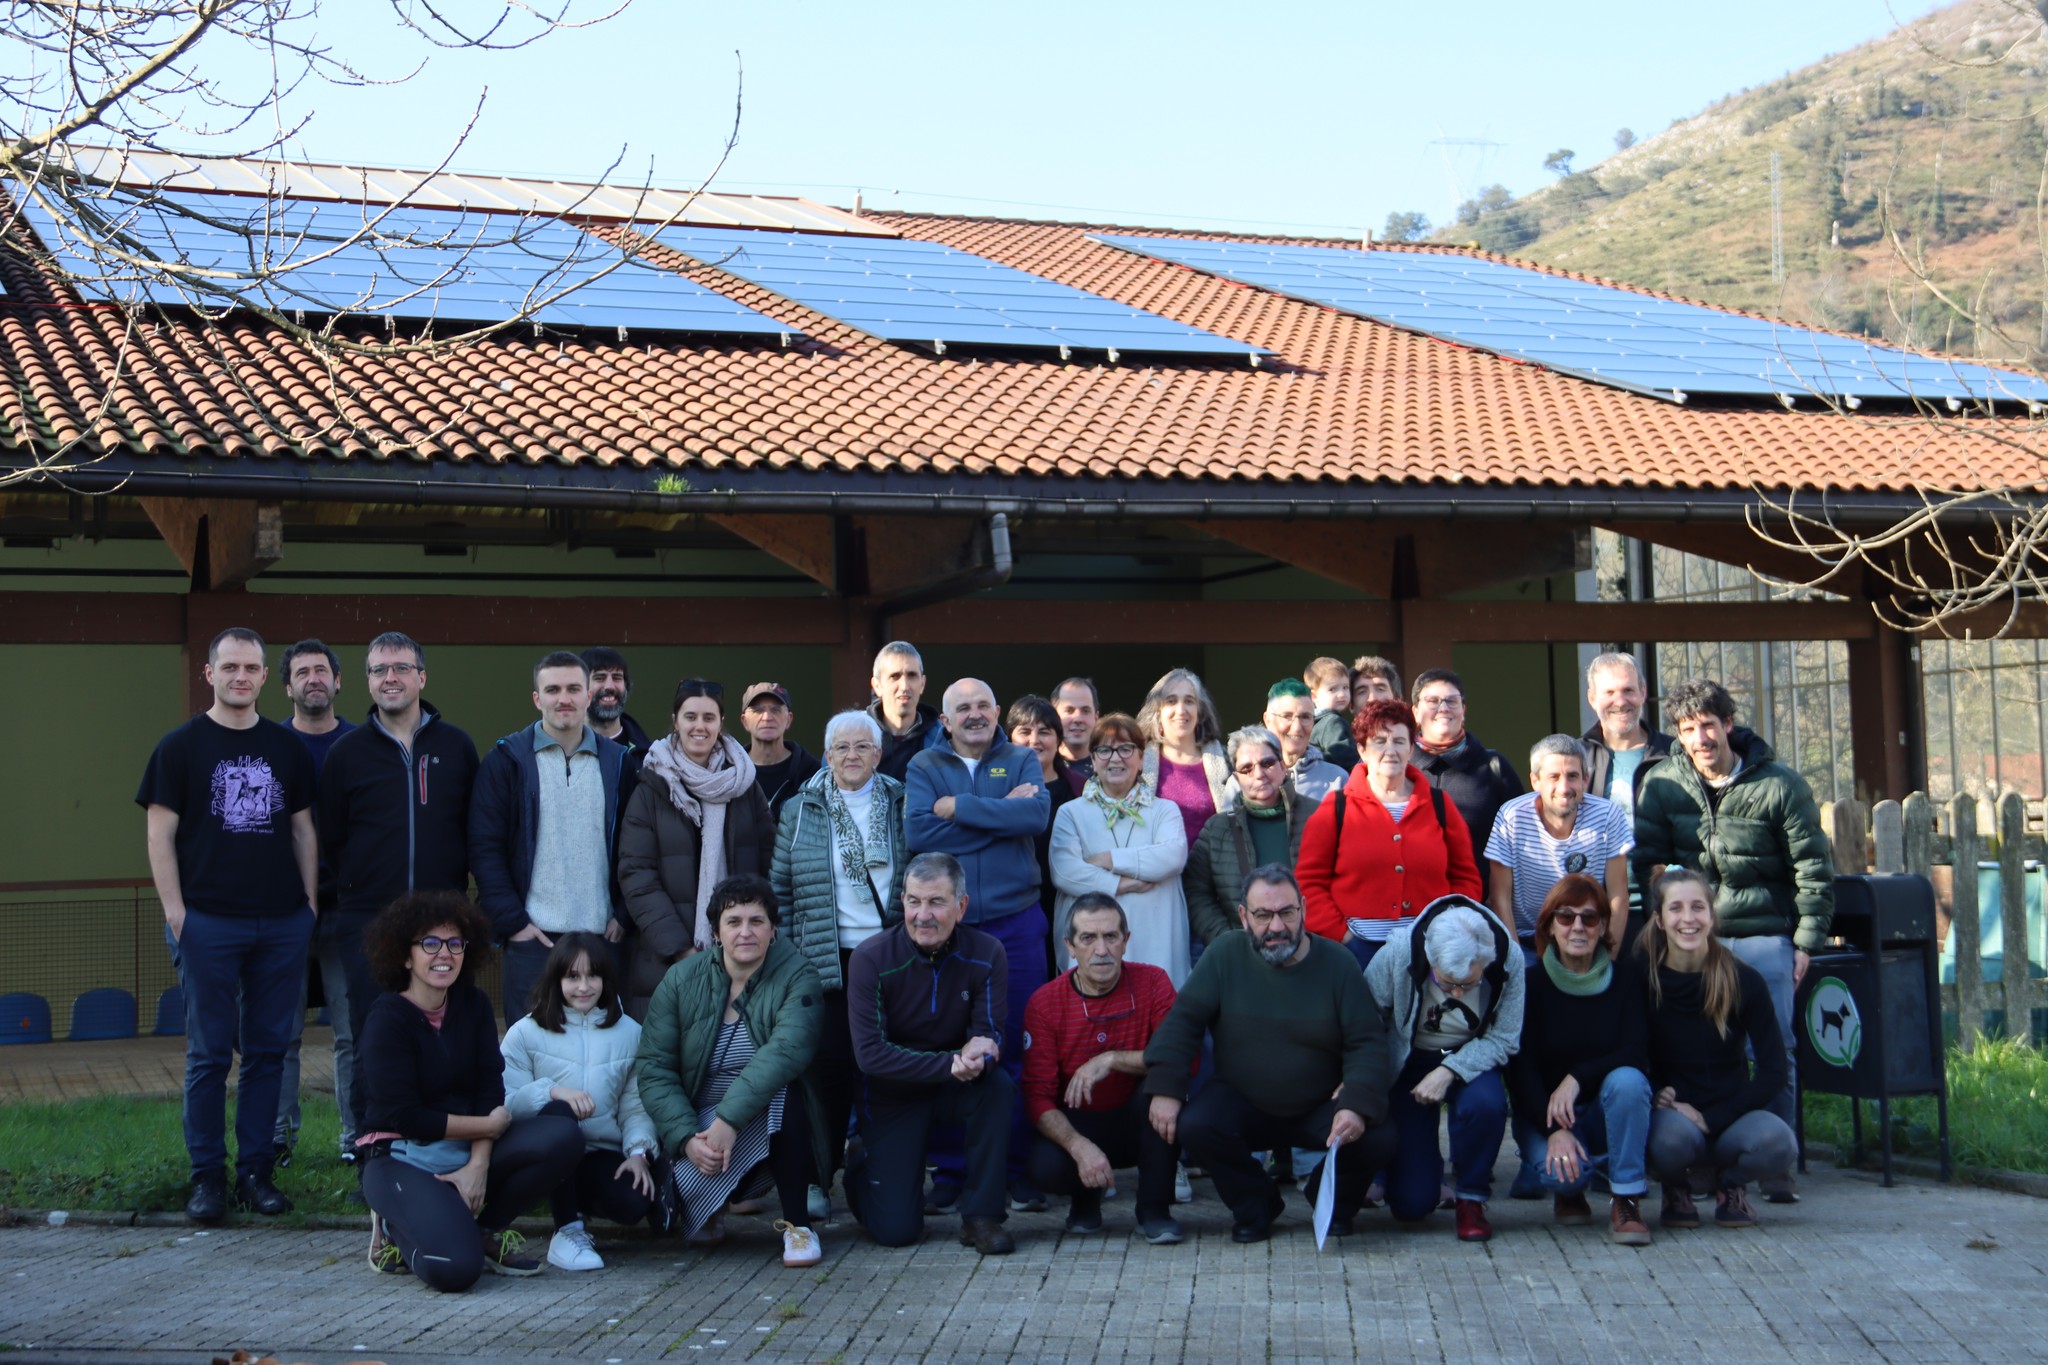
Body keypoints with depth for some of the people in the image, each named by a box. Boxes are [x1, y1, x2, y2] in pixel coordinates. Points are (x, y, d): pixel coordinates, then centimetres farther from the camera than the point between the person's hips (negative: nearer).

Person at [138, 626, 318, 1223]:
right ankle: (207, 1176, 8)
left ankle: (255, 1170, 14)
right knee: (209, 1054, 1)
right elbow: (160, 833, -1)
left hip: (282, 923, 3)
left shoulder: (287, 747, 11)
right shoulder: (181, 746, 1)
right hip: (209, 922, -3)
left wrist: (309, 900, 7)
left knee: (268, 1050, 6)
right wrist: (175, 911, -9)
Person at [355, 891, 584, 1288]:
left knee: (563, 1137, -20)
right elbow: (403, 1117, -17)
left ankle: (485, 1228, -1)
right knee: (454, 1268, -30)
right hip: (403, 1159, -6)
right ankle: (398, 1228, 5)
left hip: (469, 1148, 6)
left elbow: (491, 1089, -2)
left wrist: (479, 1164, -17)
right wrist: (491, 1124, -11)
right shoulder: (387, 1020, -11)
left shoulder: (473, 1006, 6)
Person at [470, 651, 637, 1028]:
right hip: (532, 936, -2)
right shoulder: (507, 760, 2)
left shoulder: (618, 763, 10)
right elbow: (484, 848, -2)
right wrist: (512, 921, -9)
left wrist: (623, 915, 0)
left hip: (602, 935, 2)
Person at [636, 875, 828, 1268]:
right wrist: (687, 1139, -22)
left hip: (775, 1127, -2)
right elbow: (654, 1069, -8)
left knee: (782, 1089, -35)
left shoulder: (797, 978, -11)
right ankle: (707, 1212, 12)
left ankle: (797, 1223, -17)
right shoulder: (682, 981, -3)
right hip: (700, 1123, 2)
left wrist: (730, 1119, -38)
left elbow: (788, 1049, -28)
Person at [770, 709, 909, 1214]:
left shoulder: (901, 806, 10)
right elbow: (780, 889, 8)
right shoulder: (799, 811, 8)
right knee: (827, 1065, -7)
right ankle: (818, 1180, 1)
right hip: (825, 960, -1)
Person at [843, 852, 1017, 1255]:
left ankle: (981, 1217, -19)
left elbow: (991, 1030, -14)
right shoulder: (871, 959, -19)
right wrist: (950, 1064, -34)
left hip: (955, 1086, 2)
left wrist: (981, 1048, -40)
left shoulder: (986, 953, -12)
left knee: (998, 1084, -33)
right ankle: (861, 1163, 25)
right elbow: (870, 1053, -23)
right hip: (893, 1094, -2)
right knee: (896, 1230, -10)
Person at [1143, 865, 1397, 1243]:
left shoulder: (1337, 964, -7)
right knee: (1193, 1127, -29)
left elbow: (1367, 1044, -10)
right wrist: (1165, 1088, -22)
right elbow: (1183, 1021, -7)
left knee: (1377, 1139, -26)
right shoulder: (1225, 955, -5)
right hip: (1242, 1104, 0)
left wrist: (1358, 1105, -28)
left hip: (1321, 1107, 0)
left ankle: (1334, 1202, 11)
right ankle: (1255, 1207, 2)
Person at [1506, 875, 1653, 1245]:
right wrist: (1554, 1130, -23)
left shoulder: (1628, 974, -3)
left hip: (1609, 1111, 1)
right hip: (1544, 1115, -1)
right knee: (1560, 1170, -33)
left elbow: (1636, 1053, -12)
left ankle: (1626, 1200, -19)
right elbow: (1521, 1068, -9)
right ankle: (1569, 1190, 8)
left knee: (1627, 1080, -33)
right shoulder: (1530, 983, -5)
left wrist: (1577, 1079, -26)